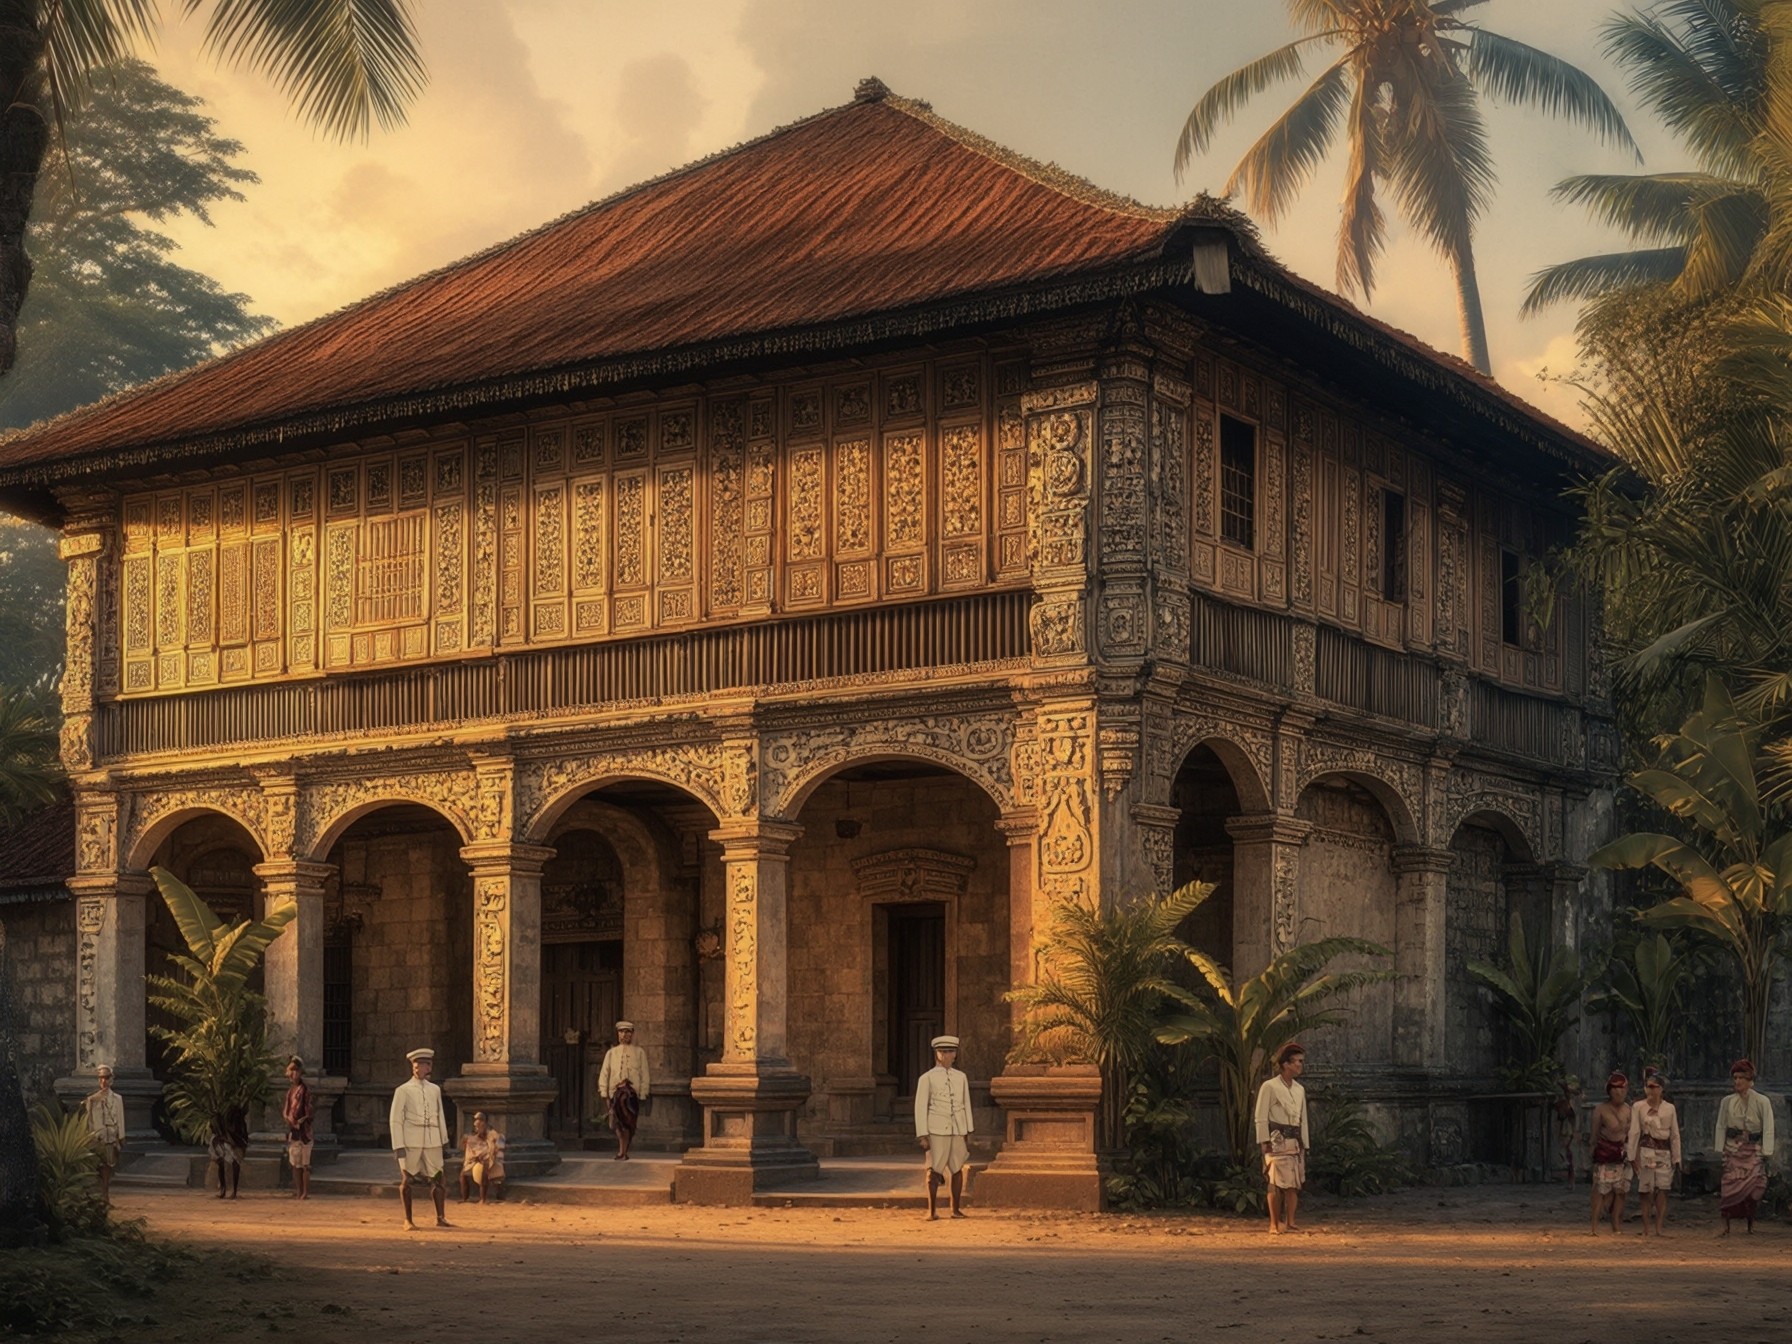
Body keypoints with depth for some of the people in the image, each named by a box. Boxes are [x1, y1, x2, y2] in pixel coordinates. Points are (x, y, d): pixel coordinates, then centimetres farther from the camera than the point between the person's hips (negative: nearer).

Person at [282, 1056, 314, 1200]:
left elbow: (310, 1112, -12)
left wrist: (300, 1121, -20)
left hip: (302, 1130, -8)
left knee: (305, 1164, -4)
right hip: (292, 1130, 8)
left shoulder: (304, 1090, -11)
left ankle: (306, 1192, 0)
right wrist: (287, 1117, -1)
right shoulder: (290, 1090, 12)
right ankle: (298, 1191, 16)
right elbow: (285, 1109, 18)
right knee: (295, 1164, 11)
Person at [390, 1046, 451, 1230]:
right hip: (410, 1142, -3)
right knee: (406, 1179, 1)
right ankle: (408, 1220, 7)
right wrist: (398, 1145, -8)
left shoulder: (435, 1090, 13)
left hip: (432, 1142, 3)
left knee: (437, 1179, 1)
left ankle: (440, 1217, 10)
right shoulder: (403, 1091, 1)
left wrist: (444, 1139, 15)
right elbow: (396, 1120, -2)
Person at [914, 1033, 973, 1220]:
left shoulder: (961, 1077, 13)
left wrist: (969, 1132, 12)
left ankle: (956, 1209, 11)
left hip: (958, 1130, 3)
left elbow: (966, 1104, 16)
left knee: (957, 1169, 3)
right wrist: (922, 1135, -5)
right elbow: (920, 1107, 1)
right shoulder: (927, 1078, 3)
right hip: (937, 1130, -3)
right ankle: (932, 1210, 2)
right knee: (934, 1170, -3)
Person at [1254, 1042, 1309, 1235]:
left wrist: (1304, 1144, 14)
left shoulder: (1300, 1090, 14)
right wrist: (1265, 1143, -12)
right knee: (1277, 1183, -7)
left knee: (1294, 1183, 3)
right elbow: (1261, 1118, -7)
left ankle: (1290, 1223, 7)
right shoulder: (1269, 1087, -6)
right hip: (1277, 1141, -6)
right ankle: (1274, 1224, -2)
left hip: (1295, 1142, 6)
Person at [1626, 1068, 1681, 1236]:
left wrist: (1676, 1158, 7)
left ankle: (1659, 1229, -8)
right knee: (1646, 1191, -3)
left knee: (1663, 1189, -10)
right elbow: (1634, 1133, 0)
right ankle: (1646, 1230, 2)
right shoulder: (1638, 1108, 4)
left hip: (1664, 1153, 2)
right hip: (1646, 1151, -2)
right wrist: (1632, 1156, -5)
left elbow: (1675, 1134, 11)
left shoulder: (1669, 1108, 10)